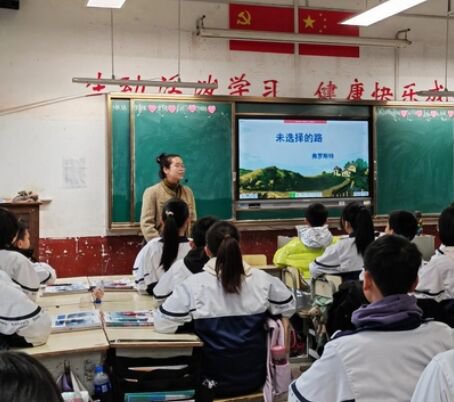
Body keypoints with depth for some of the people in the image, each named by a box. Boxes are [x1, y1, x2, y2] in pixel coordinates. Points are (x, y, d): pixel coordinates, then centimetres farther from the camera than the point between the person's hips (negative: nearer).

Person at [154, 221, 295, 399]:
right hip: (255, 377, 3)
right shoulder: (262, 279, -7)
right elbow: (288, 308, 8)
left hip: (215, 381, -3)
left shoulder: (194, 284, -16)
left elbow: (162, 324, -12)